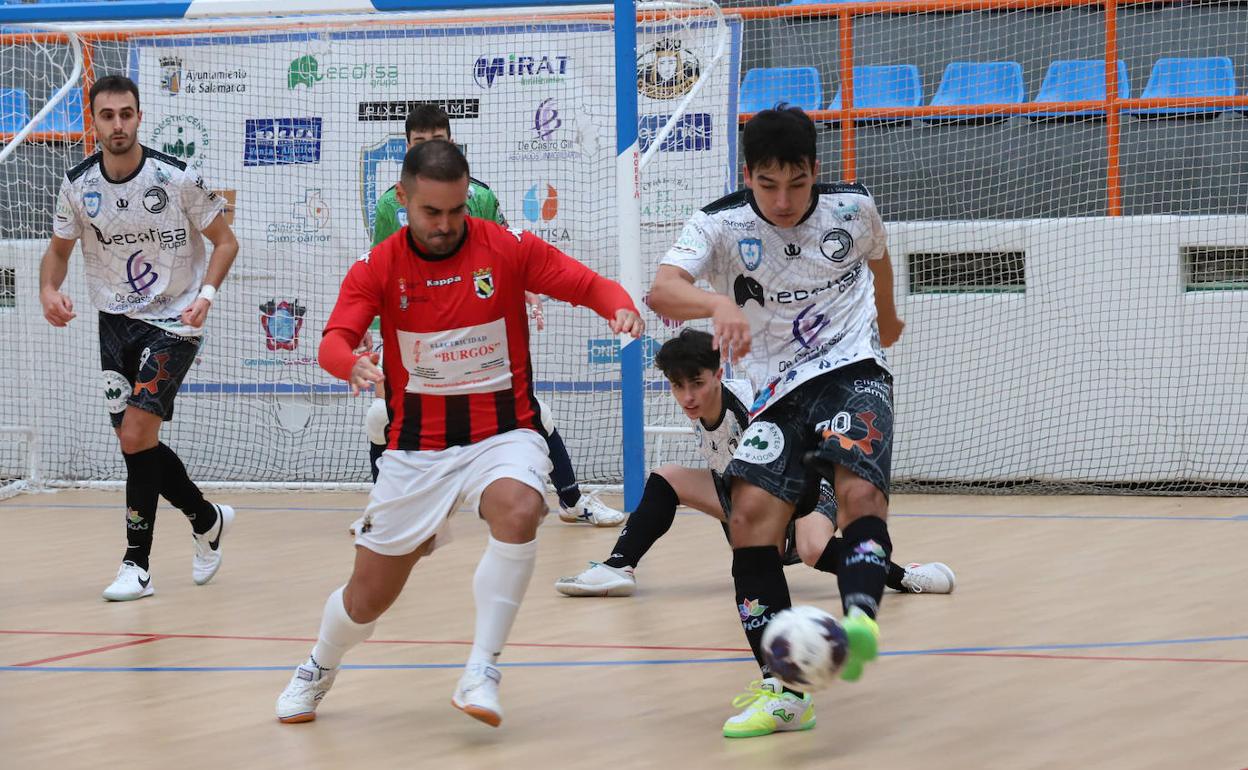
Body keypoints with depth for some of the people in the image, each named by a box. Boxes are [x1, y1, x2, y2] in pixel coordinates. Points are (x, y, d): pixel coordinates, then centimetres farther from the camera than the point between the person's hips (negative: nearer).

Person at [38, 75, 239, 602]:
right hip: (115, 321, 5)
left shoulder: (177, 178, -14)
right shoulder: (78, 185, -3)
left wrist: (206, 292, -21)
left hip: (173, 321, -5)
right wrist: (49, 288, -11)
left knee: (136, 438, -16)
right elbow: (59, 249, 11)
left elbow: (225, 241, -4)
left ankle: (137, 563, -5)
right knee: (135, 442, 6)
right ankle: (207, 520, 31)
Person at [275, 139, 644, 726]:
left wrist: (620, 307, -32)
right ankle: (318, 670, 41)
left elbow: (588, 285, -8)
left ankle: (480, 675, -28)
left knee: (517, 510, -36)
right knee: (367, 600, 6)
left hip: (502, 433, -1)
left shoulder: (508, 249, -6)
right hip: (417, 445, 1)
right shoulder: (376, 269, -5)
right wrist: (354, 364, -42)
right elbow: (333, 343, -17)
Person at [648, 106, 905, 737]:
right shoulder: (720, 225, -11)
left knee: (860, 493, -29)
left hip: (854, 371, -1)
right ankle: (783, 691, -12)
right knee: (750, 517, -15)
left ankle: (860, 617, -52)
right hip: (780, 392, 1)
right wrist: (719, 304, -50)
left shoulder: (851, 207, -4)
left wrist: (887, 318, 41)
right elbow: (661, 290, -29)